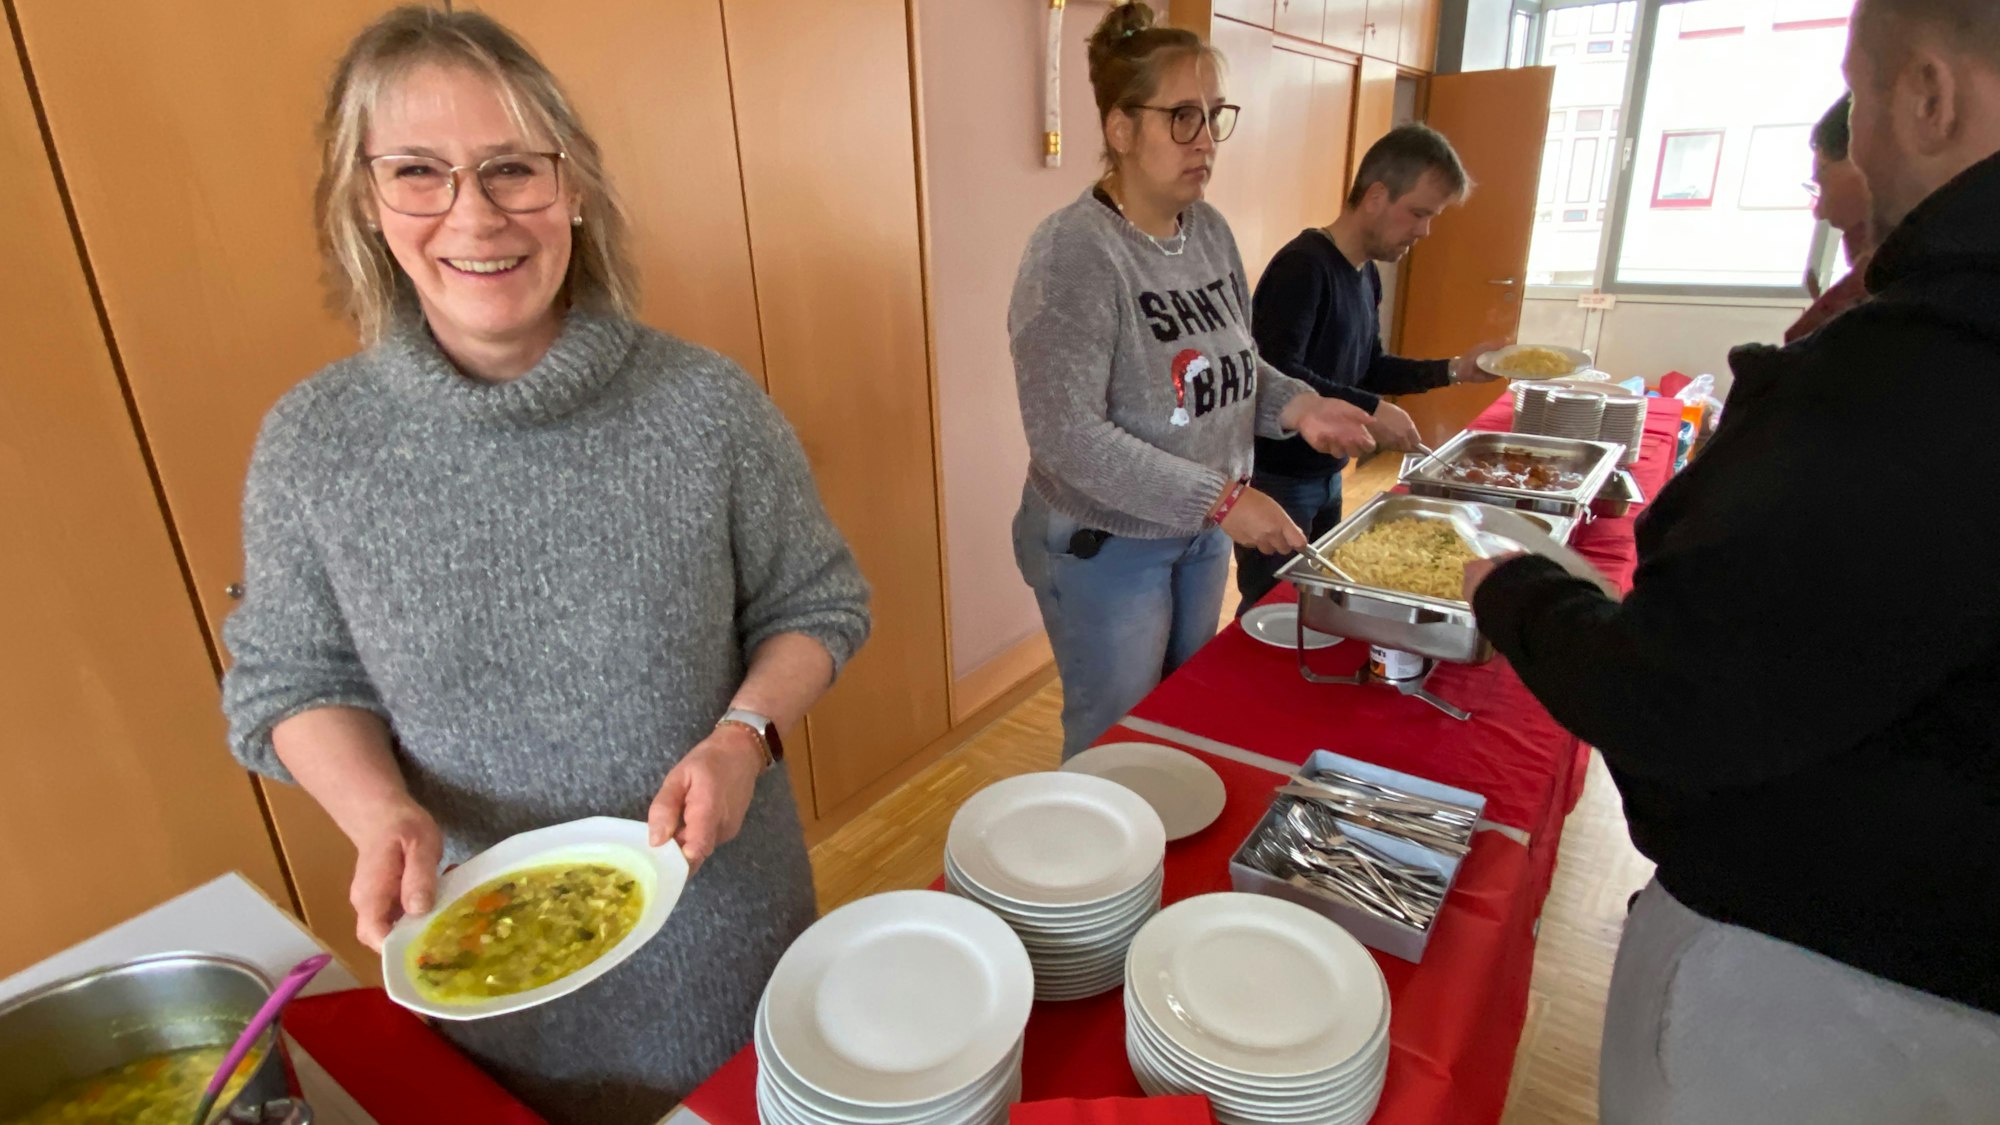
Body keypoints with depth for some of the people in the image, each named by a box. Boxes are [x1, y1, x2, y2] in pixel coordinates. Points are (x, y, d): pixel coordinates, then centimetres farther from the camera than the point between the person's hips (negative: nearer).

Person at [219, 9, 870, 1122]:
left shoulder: (707, 403, -16)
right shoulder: (313, 444, -10)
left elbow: (820, 604, -6)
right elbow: (292, 682, 0)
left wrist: (744, 735, -22)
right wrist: (382, 812, -18)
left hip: (718, 915, -1)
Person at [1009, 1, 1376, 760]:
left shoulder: (1211, 231, 3)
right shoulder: (1074, 252, -22)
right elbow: (1067, 437, -28)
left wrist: (1296, 406, -6)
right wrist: (1222, 499, -27)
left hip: (1199, 533, 8)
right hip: (1105, 546, -7)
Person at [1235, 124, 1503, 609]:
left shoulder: (1367, 274, 10)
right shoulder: (1302, 266, -19)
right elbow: (1276, 377, -29)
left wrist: (1453, 370, 7)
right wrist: (1370, 412, -28)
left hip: (1328, 474, 9)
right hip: (1276, 478, -9)